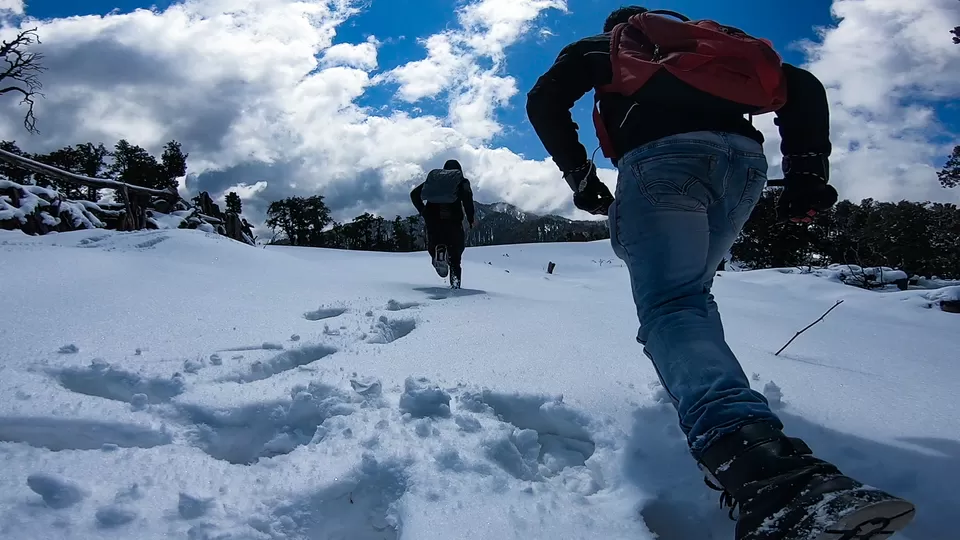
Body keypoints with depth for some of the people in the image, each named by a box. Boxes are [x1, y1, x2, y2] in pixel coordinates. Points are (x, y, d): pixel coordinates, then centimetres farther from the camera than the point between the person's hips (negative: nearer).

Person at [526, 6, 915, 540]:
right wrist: (808, 170, 15)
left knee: (670, 306, -20)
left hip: (662, 156, -5)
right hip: (745, 160, 5)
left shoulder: (600, 46, 31)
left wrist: (580, 177, 15)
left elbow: (544, 100, 13)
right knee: (691, 288, 27)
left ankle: (754, 457, -45)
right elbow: (802, 86, 25)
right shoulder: (715, 40, 39)